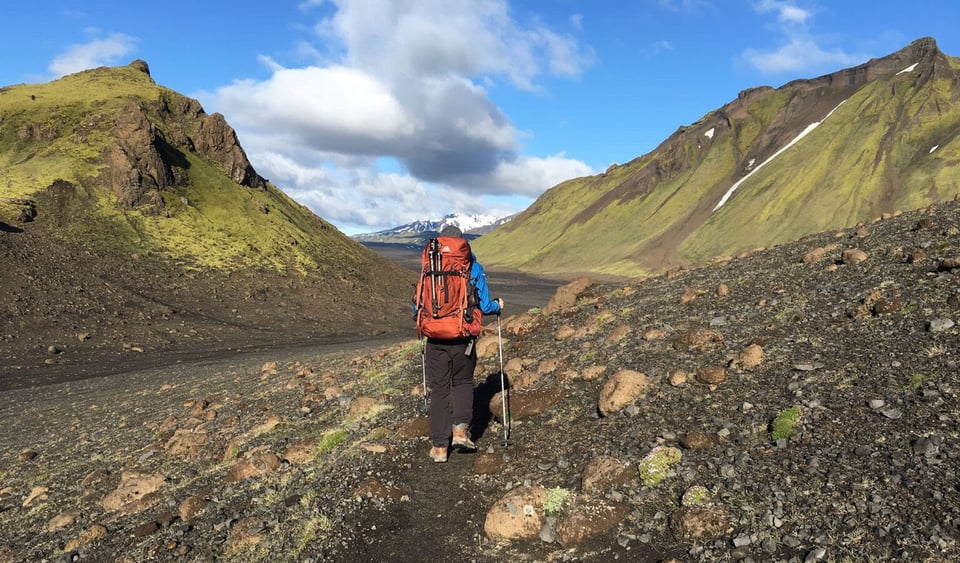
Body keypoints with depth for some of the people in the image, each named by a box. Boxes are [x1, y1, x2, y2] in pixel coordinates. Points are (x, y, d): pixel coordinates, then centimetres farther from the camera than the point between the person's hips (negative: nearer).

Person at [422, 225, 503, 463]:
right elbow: (484, 306, -2)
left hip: (436, 338, 1)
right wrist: (498, 306, 20)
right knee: (463, 382, 21)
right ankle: (460, 430, 2)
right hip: (463, 338, 0)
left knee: (439, 389, 10)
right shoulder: (473, 267, -2)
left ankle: (439, 447, 12)